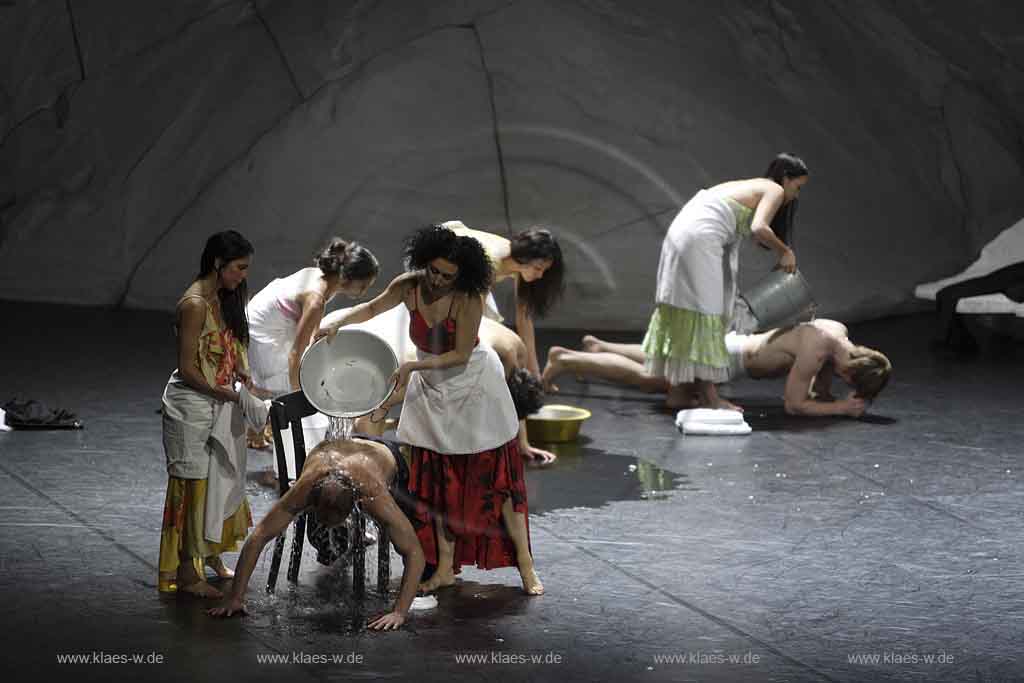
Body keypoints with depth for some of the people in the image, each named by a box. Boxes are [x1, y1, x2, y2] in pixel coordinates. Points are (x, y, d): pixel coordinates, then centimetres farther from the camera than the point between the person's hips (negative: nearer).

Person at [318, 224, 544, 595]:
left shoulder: (468, 299, -25)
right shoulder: (408, 287, -13)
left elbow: (461, 355, -23)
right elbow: (373, 308, 5)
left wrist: (413, 366, -28)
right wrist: (337, 323, -10)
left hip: (473, 384, -4)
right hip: (431, 388, 5)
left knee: (495, 477, -4)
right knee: (438, 482, 5)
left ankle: (525, 564, 3)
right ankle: (445, 568, 14)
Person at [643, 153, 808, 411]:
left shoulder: (749, 187, 28)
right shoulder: (774, 190, 1)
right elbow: (759, 228, -16)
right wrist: (785, 251, -1)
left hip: (679, 235, 9)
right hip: (700, 242, -9)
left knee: (683, 315, 12)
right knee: (704, 313, -6)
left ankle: (677, 390, 17)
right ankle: (708, 397, -4)